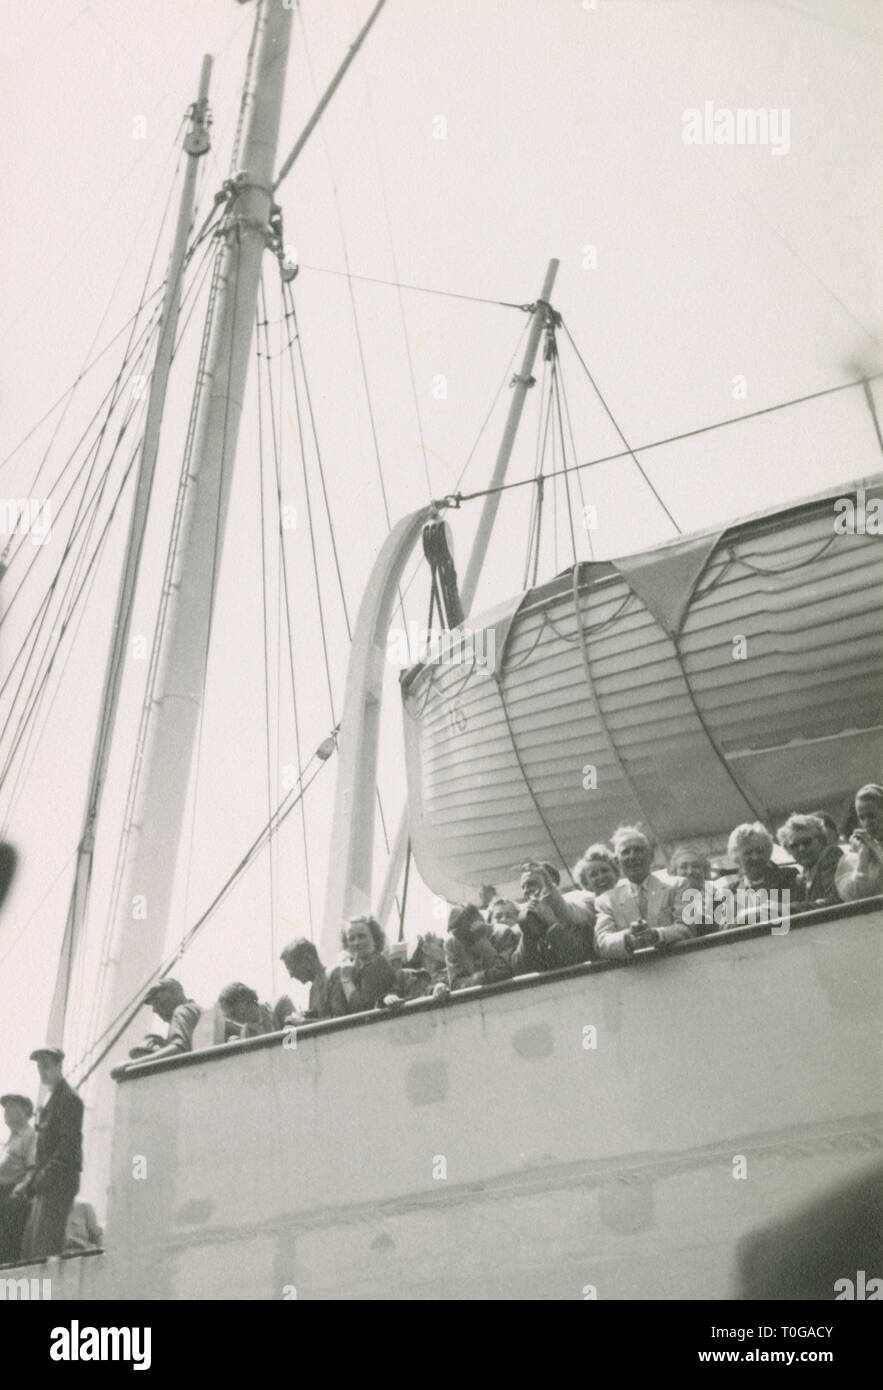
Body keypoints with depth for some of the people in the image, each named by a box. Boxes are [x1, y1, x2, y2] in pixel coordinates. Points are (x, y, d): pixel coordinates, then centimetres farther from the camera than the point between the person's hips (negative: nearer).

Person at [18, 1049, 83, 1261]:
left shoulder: (68, 1099, -9)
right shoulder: (52, 1100, 19)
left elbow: (68, 1147, -17)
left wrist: (38, 1180, -19)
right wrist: (31, 1180, 12)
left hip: (59, 1182, -9)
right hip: (47, 1185, 9)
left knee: (46, 1247, -12)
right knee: (29, 1246, 8)